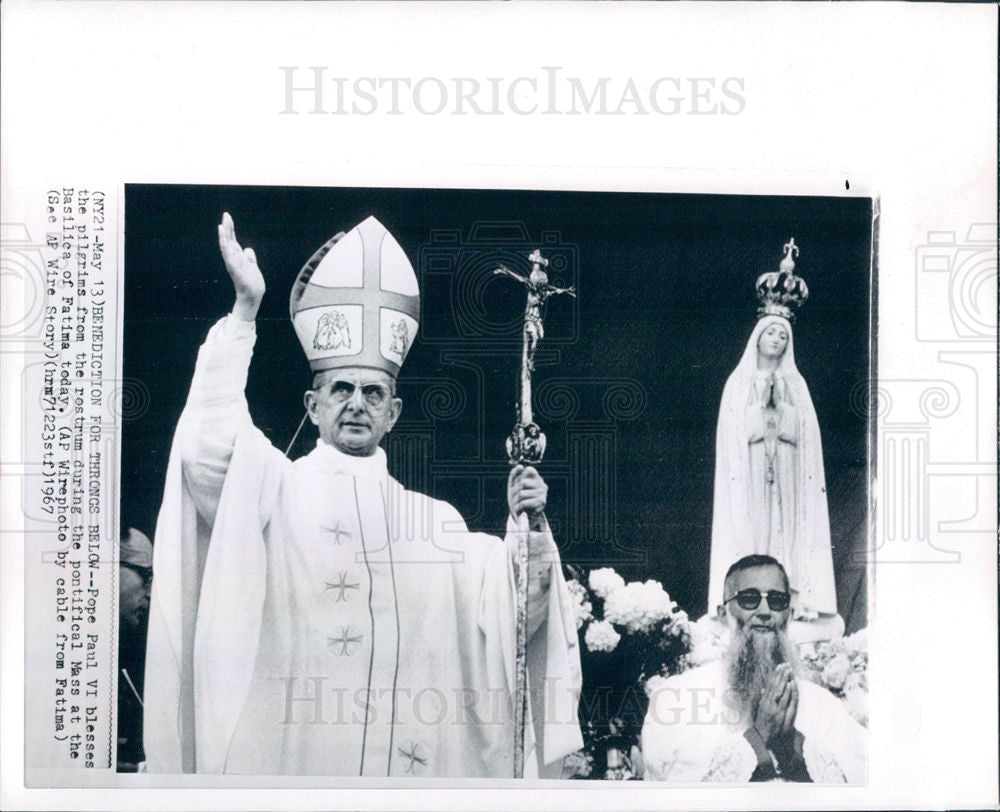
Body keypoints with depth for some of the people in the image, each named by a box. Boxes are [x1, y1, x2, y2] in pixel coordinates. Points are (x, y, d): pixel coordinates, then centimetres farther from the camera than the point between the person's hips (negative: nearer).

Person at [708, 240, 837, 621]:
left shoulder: (795, 384, 14)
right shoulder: (739, 383, 8)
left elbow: (802, 431, 5)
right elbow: (735, 431, 0)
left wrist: (780, 404, -5)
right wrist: (760, 403, -7)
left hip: (787, 477, 2)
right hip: (749, 477, -2)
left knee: (787, 529, -4)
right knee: (750, 530, -8)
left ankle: (792, 600, -4)